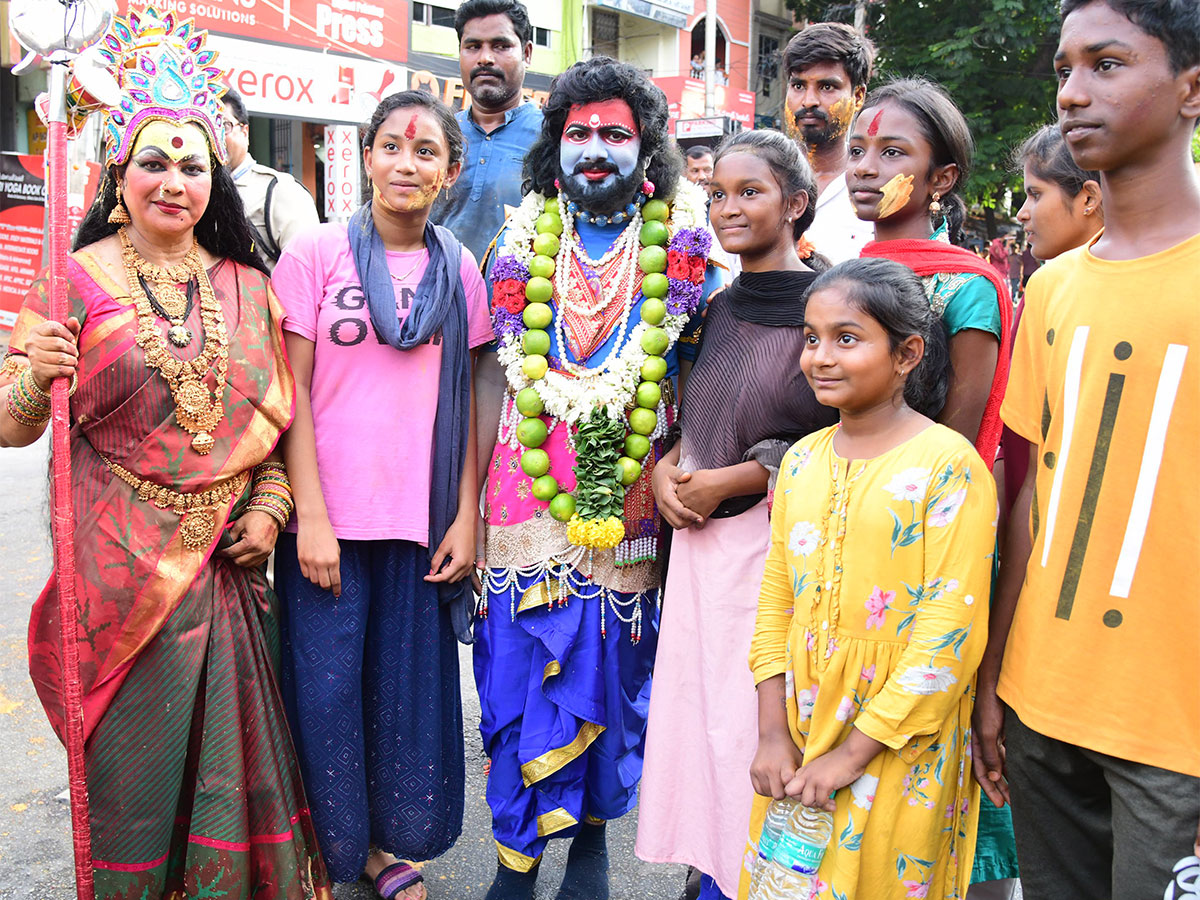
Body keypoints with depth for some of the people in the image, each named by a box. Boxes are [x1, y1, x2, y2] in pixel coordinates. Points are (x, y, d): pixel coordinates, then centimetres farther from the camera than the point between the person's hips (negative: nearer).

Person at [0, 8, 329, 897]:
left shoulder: (249, 288, 7)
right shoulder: (80, 278, -3)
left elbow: (279, 416, 13)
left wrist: (272, 504, -1)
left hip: (230, 559, 3)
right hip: (122, 561, -3)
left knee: (230, 750, 11)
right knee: (133, 757, 8)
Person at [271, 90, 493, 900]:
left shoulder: (460, 269, 6)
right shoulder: (317, 253, -1)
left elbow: (465, 400, 7)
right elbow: (292, 393, -4)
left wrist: (467, 516, 1)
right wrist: (310, 516, -11)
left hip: (423, 518, 2)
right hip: (329, 514, -2)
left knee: (409, 684, 11)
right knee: (327, 685, 5)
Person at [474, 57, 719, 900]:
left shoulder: (681, 243, 4)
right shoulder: (527, 237, 7)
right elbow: (496, 372, 7)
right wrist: (469, 498, 4)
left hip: (630, 502, -1)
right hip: (526, 494, 1)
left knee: (609, 672, 8)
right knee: (519, 676, 3)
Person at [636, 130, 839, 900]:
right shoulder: (717, 308, 13)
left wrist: (726, 480, -12)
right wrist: (667, 467, 0)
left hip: (776, 539, -6)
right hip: (698, 538, 7)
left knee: (755, 715, -1)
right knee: (696, 703, 11)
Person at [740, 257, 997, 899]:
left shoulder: (948, 463, -14)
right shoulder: (801, 460, 4)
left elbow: (950, 631, -17)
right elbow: (776, 600, 6)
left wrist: (853, 752, -15)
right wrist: (773, 733, -1)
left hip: (900, 744, -5)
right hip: (798, 733, 5)